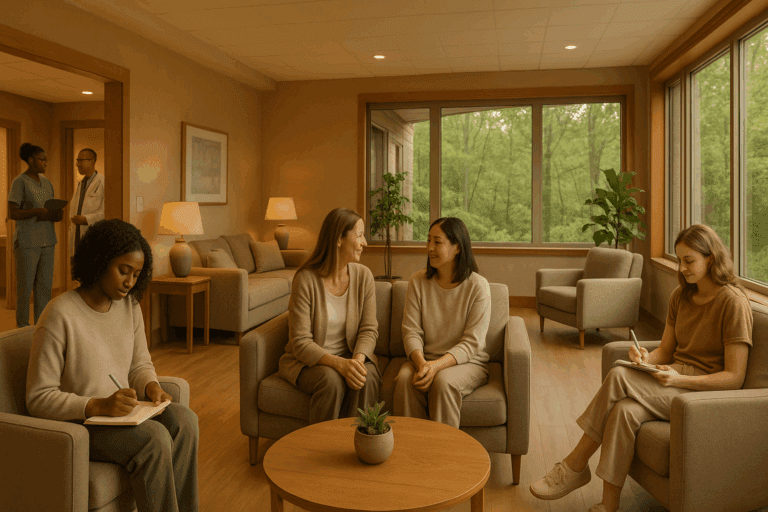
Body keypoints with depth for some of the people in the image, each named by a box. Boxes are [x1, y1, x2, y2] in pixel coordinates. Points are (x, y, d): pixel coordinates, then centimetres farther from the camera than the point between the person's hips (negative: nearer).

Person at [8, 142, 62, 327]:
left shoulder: (46, 182, 14)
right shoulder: (20, 182, -6)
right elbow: (12, 213, -11)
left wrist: (57, 214, -2)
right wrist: (38, 211, -22)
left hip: (47, 241, 6)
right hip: (27, 242, -6)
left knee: (45, 285, 8)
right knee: (25, 286, 0)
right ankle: (22, 327, 10)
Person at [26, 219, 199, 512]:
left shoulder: (129, 304, 3)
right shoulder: (60, 315, -17)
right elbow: (38, 399, -17)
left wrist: (151, 386, -10)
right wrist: (99, 406, -28)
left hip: (122, 410, 6)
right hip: (77, 422, -6)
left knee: (184, 421, -21)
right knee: (153, 438, -30)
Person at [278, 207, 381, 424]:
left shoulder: (363, 275, -3)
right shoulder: (306, 279, -16)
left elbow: (369, 330, -5)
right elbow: (300, 343, -17)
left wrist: (358, 360, -26)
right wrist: (339, 363, -32)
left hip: (351, 357, 3)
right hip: (309, 360, -3)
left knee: (367, 378, -29)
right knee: (331, 380, -33)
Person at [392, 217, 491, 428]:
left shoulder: (478, 286, -9)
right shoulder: (418, 281, 2)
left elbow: (472, 343, -13)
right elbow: (411, 331, -3)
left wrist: (436, 365, -28)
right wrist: (421, 362, -24)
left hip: (468, 362, -2)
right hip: (424, 358, 3)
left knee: (443, 381, -34)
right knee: (404, 379, -28)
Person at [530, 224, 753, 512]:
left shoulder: (733, 302, -11)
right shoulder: (681, 296, 11)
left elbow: (734, 377, -13)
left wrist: (679, 379, -25)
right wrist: (648, 359, -11)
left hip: (705, 391, -6)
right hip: (674, 381, 6)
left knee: (619, 377, -29)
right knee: (625, 410, -28)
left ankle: (575, 466, -16)